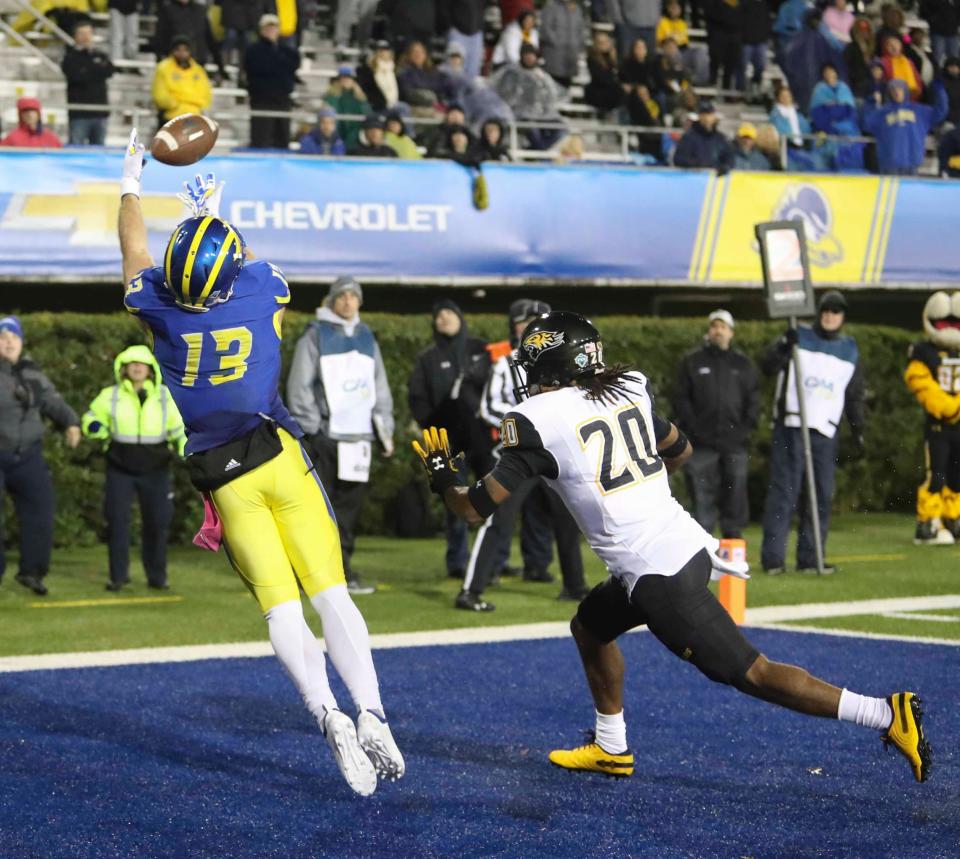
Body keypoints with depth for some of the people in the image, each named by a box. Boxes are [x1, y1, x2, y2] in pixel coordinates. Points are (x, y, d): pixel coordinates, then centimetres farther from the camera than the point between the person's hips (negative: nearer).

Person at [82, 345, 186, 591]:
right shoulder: (110, 396, 2)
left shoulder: (165, 396, 5)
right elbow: (90, 420, 10)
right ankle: (118, 575, 4)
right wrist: (98, 429, -13)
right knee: (117, 520, -6)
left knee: (156, 522, 1)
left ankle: (157, 576, 13)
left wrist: (185, 449, -3)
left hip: (155, 470, 1)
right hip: (120, 469, -1)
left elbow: (178, 428, 13)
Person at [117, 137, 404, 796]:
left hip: (225, 478, 0)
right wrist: (215, 215, 40)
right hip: (280, 458, 1)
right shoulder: (263, 289, -4)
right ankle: (372, 716, -13)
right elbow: (243, 267, 24)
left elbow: (135, 252, 16)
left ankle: (328, 714, -25)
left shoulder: (158, 305, -7)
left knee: (281, 608, -5)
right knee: (331, 594, -1)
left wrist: (131, 187, 33)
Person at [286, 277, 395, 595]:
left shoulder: (366, 338, 18)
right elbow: (299, 386, -3)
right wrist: (311, 426, -10)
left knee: (349, 504, 5)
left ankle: (341, 569, 11)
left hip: (357, 437, 5)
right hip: (324, 436, -5)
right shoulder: (315, 336, 1)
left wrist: (384, 428, 14)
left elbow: (380, 387, 21)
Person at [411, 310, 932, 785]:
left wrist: (439, 473, 14)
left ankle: (887, 715, -9)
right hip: (687, 544, 8)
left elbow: (477, 507, -6)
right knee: (590, 626, 28)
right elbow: (680, 452, 26)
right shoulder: (628, 391, 10)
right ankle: (611, 749, 36)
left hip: (656, 575, -8)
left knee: (750, 675, -4)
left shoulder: (536, 420, -9)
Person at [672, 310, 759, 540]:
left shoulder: (743, 364, 15)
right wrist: (693, 428, -7)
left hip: (734, 443, 2)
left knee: (735, 494, 1)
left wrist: (746, 428, -1)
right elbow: (680, 398, 4)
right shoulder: (692, 362, 8)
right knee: (703, 496, -4)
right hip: (702, 443, -2)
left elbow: (754, 399, 13)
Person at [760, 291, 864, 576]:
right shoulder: (799, 338, 4)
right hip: (790, 425, -4)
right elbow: (768, 367, -9)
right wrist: (783, 347, -27)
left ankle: (810, 558, 7)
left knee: (822, 495, 2)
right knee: (784, 491, -7)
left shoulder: (850, 350, 16)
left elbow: (855, 396, 22)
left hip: (826, 431, 4)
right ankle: (772, 558, -7)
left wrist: (858, 430, 16)